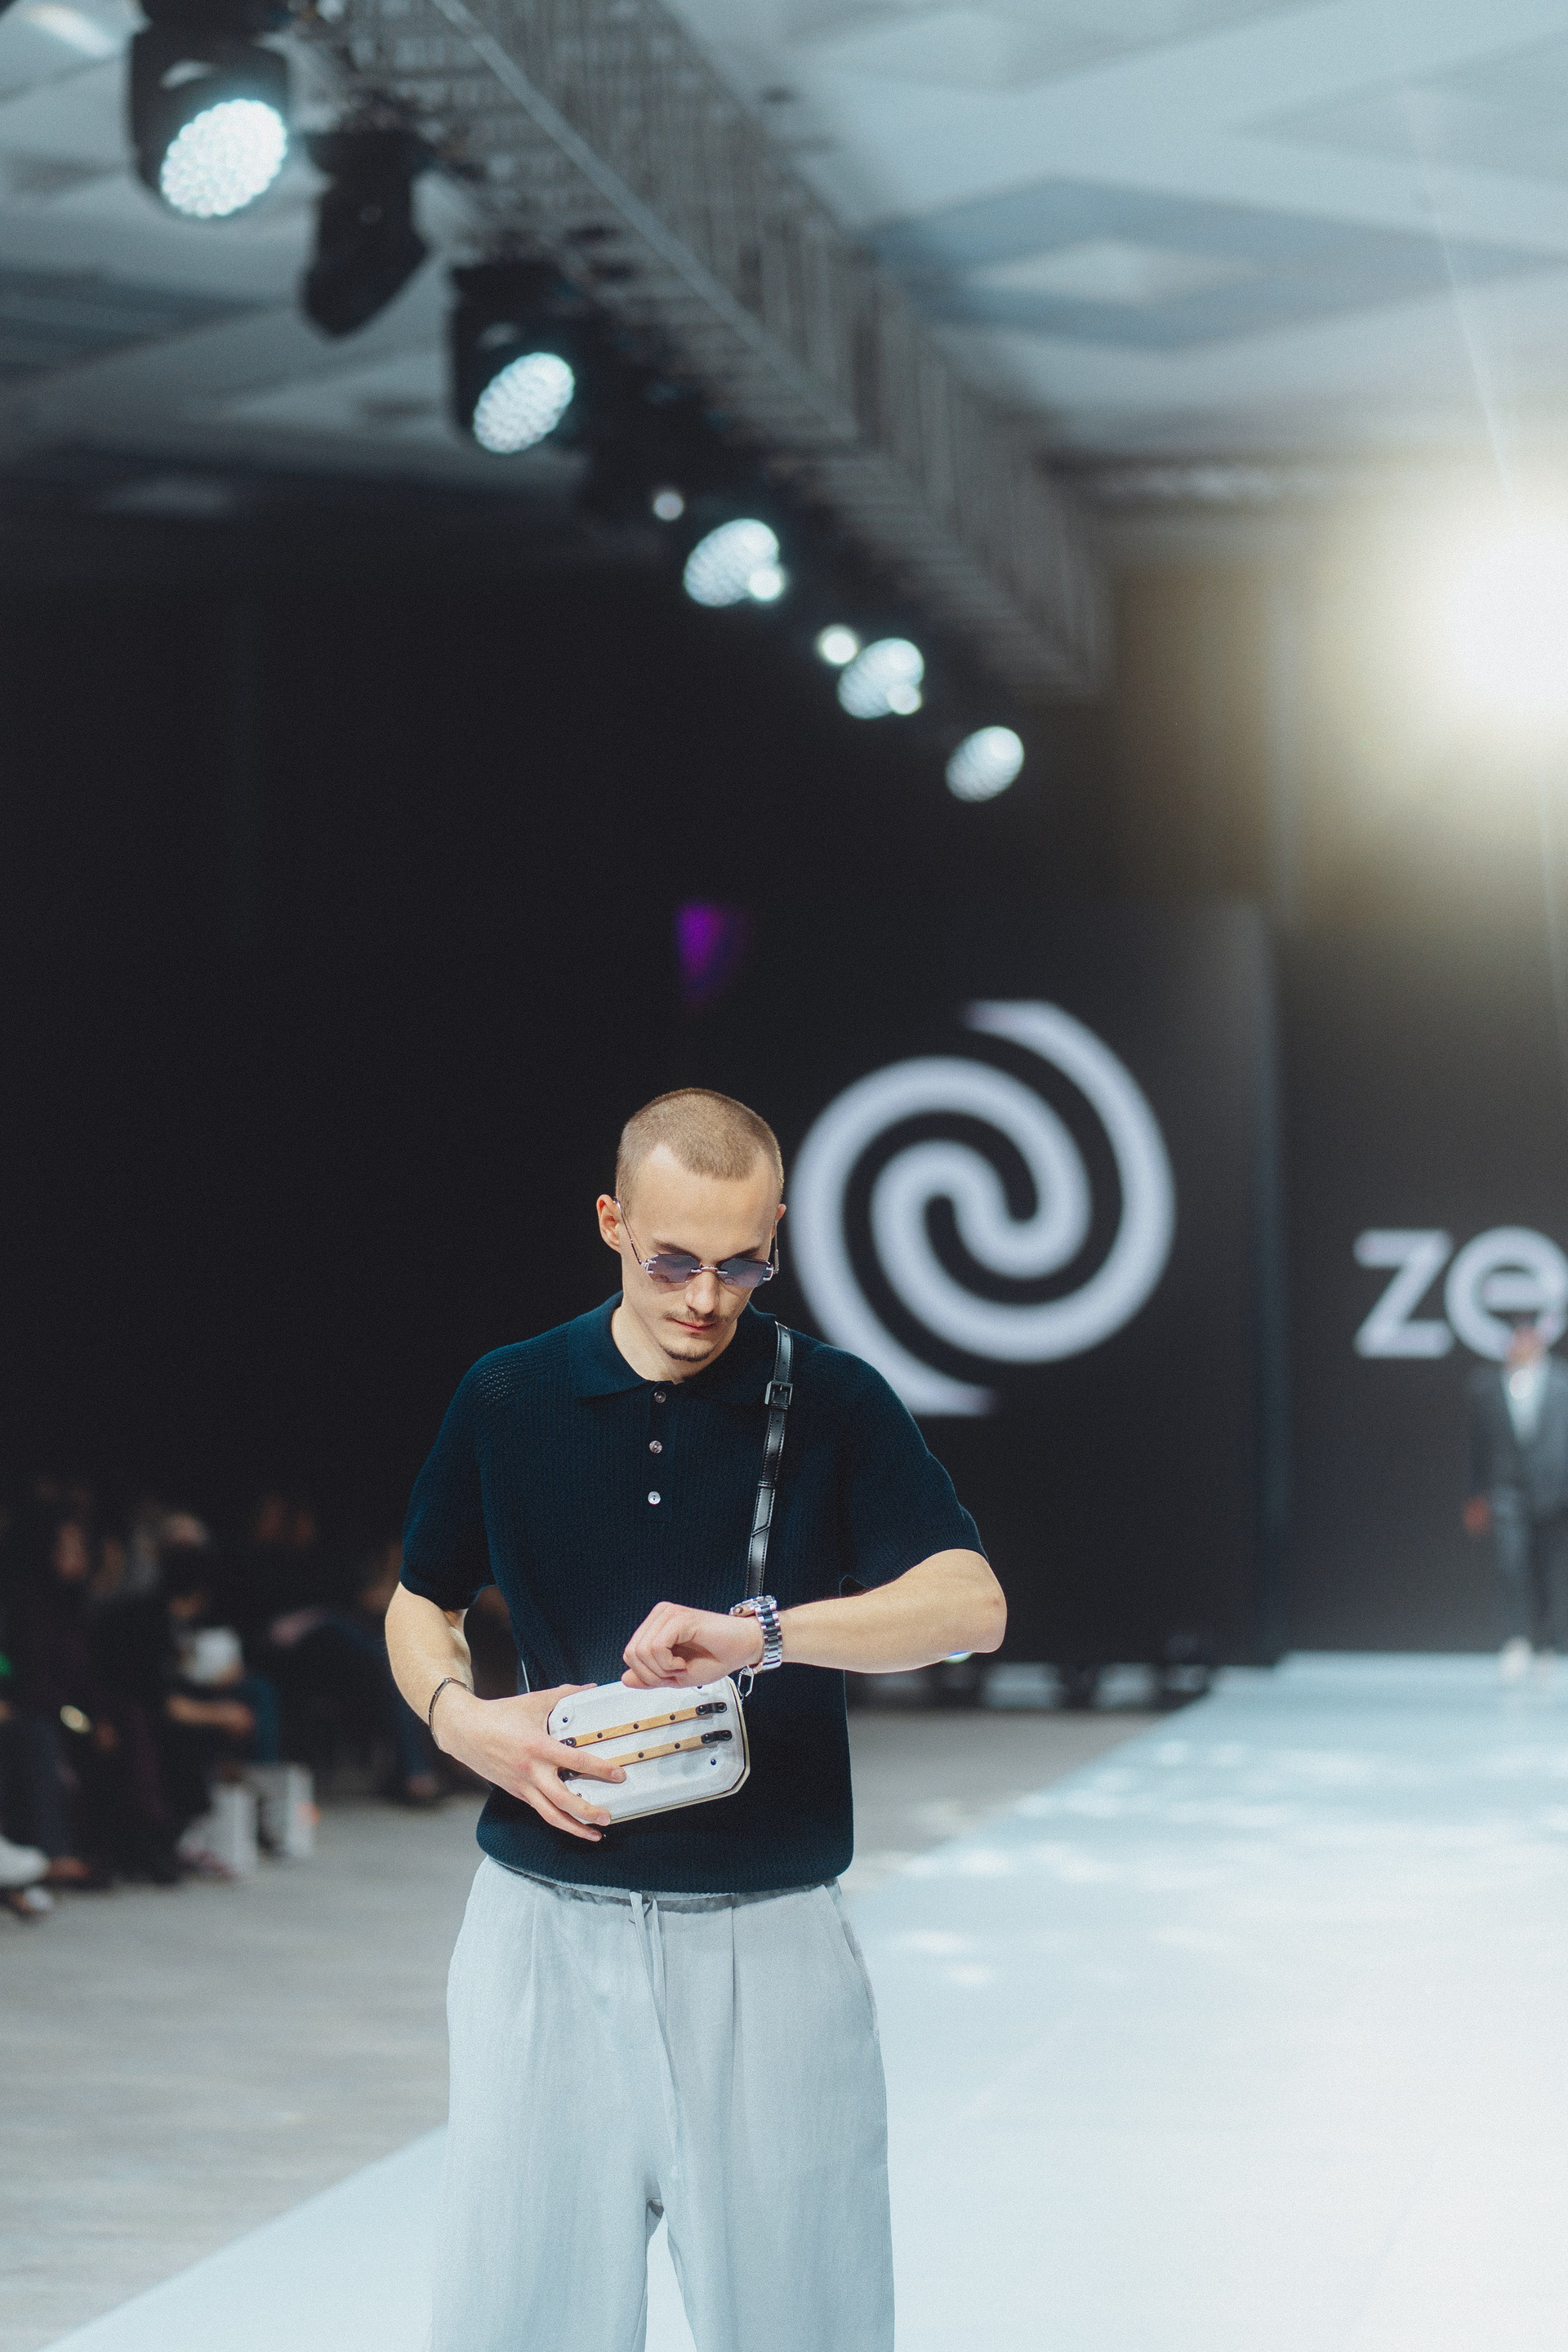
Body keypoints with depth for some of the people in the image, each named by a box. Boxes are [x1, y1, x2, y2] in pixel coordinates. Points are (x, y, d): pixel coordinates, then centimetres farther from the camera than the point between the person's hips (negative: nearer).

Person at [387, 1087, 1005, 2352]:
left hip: (769, 1937, -1)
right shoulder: (508, 1400, 5)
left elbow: (971, 1603, -12)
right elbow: (422, 1604, 18)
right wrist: (461, 1716, -4)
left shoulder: (834, 1402, 0)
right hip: (549, 1926, 1)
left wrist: (760, 1633, -25)